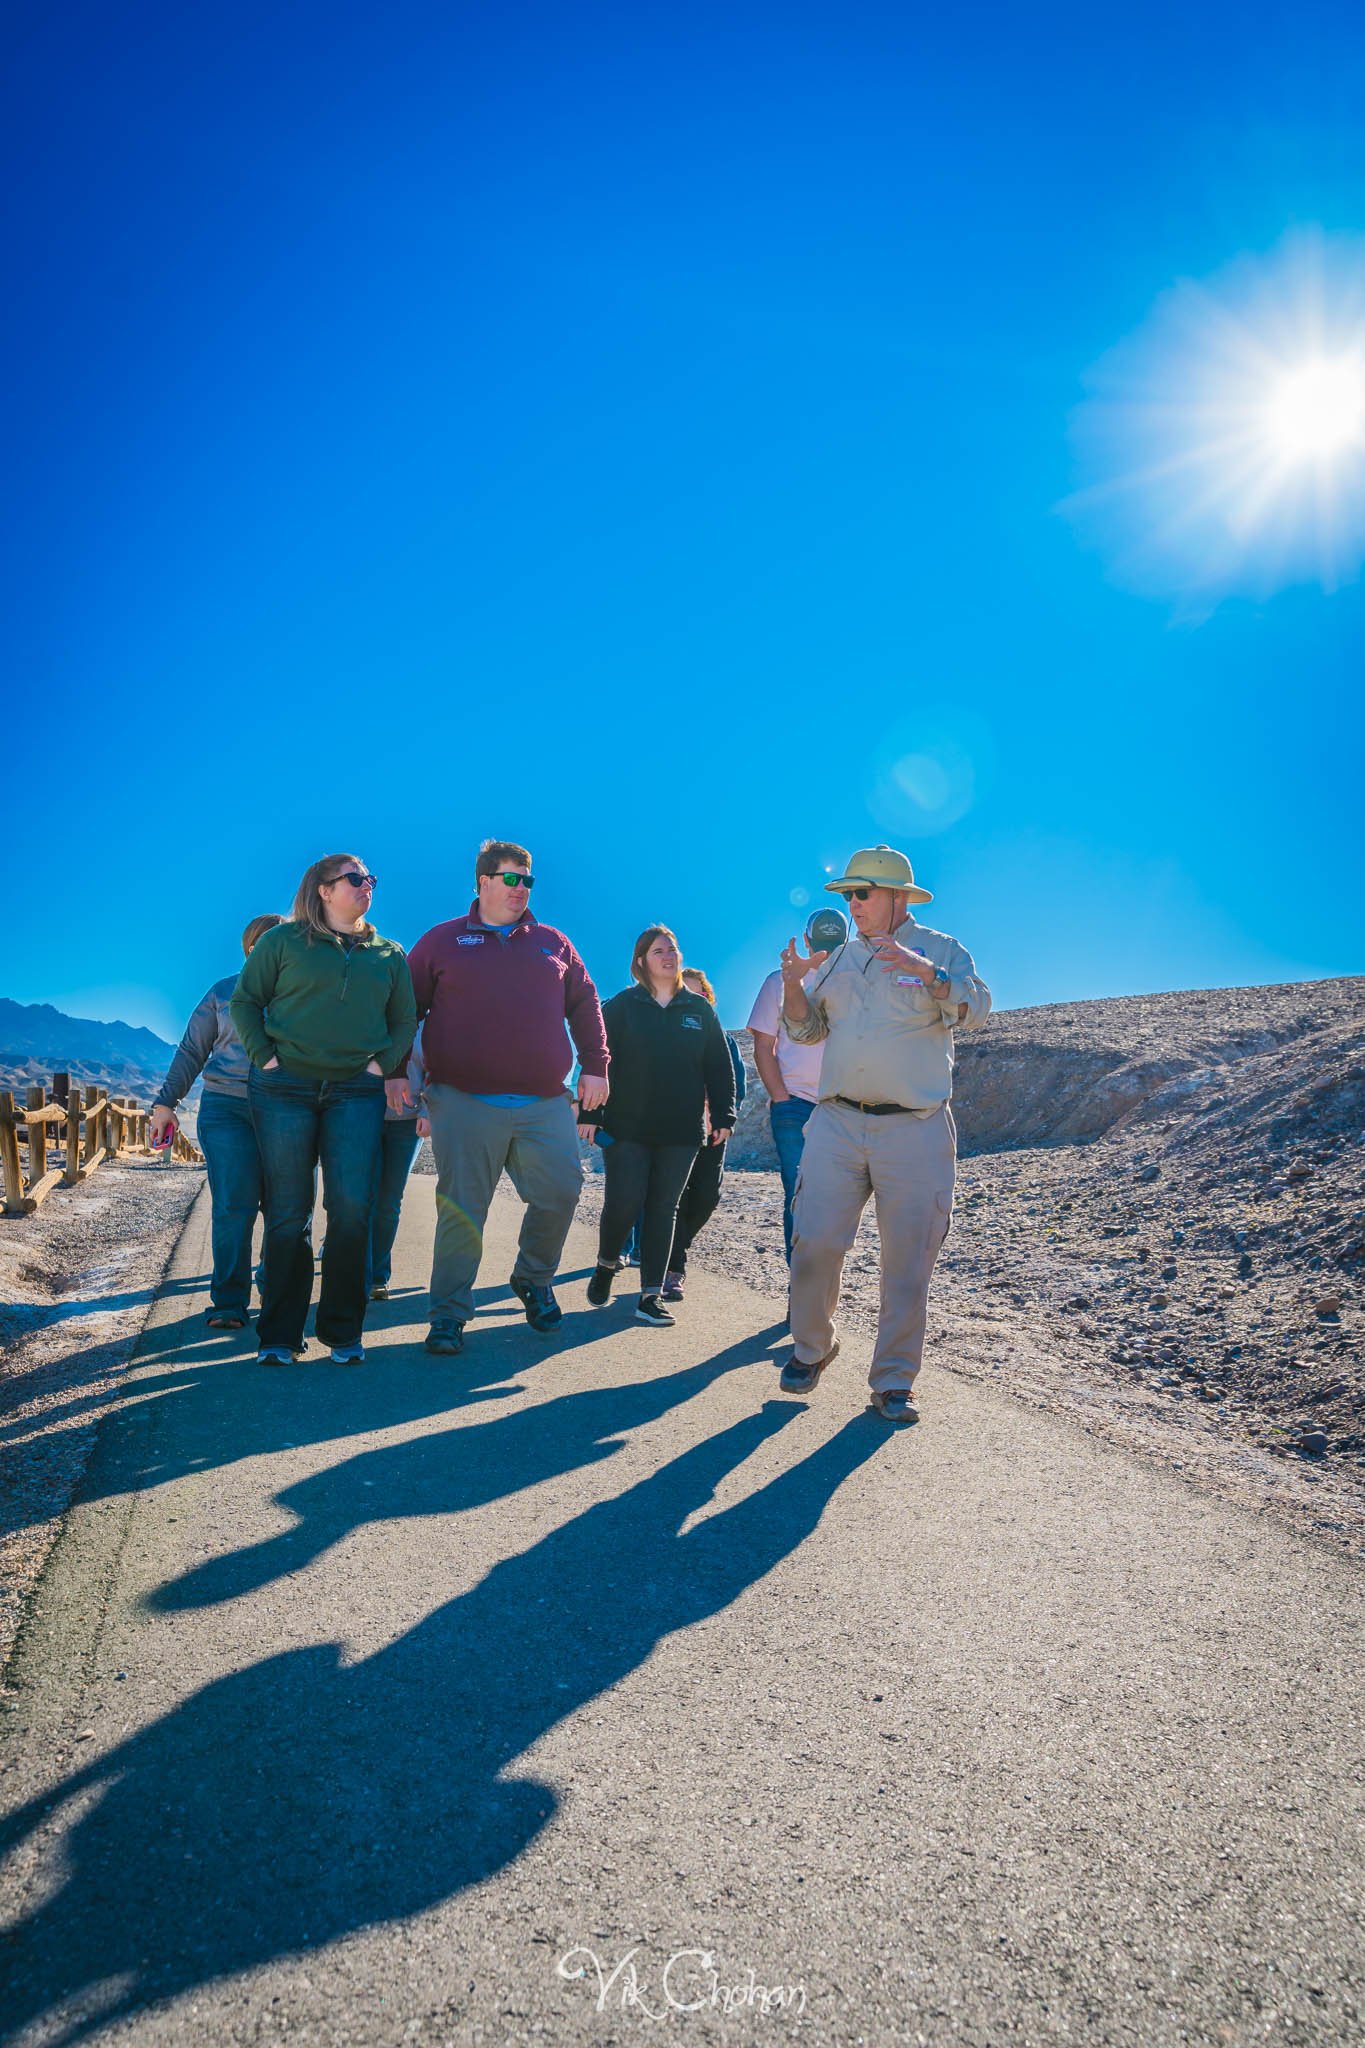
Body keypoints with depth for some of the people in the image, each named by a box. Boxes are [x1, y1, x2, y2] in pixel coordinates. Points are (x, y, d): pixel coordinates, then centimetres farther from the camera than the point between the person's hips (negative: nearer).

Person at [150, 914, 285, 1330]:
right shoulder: (224, 992, 12)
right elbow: (192, 1051, 13)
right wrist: (166, 1101, 8)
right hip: (227, 1108, 0)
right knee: (233, 1207, -7)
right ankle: (228, 1302, 0)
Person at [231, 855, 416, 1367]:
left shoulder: (389, 955, 14)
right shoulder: (284, 941, 6)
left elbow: (405, 1021, 17)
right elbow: (244, 1001, 8)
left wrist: (382, 1063, 2)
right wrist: (265, 1056, -4)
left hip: (356, 1093, 2)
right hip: (283, 1089, -2)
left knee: (352, 1207, -7)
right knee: (288, 1213, 2)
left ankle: (343, 1331, 8)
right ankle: (279, 1335, 14)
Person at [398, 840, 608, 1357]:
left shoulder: (551, 942, 16)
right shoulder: (443, 940, 9)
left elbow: (584, 1005, 19)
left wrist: (594, 1066, 11)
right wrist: (395, 1069, 1)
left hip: (545, 1103, 3)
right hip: (464, 1102, -2)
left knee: (561, 1191, -1)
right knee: (461, 1207, -3)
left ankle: (534, 1281, 25)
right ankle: (448, 1314, 10)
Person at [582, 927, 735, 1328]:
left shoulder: (700, 1009, 10)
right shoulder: (623, 1005, 2)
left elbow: (720, 1067, 11)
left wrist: (722, 1116, 3)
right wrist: (589, 1113, -7)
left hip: (681, 1131, 2)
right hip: (627, 1126, -2)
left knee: (664, 1209, 3)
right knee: (623, 1202, -6)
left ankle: (651, 1295, 9)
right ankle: (606, 1265, 23)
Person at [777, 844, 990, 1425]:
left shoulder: (942, 951, 5)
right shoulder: (840, 958, 16)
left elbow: (974, 1012, -12)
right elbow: (808, 1030, 16)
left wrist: (926, 972, -27)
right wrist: (794, 985, -2)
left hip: (914, 1131, -2)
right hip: (837, 1122, 3)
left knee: (907, 1262, 2)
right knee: (814, 1243, -3)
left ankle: (893, 1382, 15)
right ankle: (810, 1349, 20)